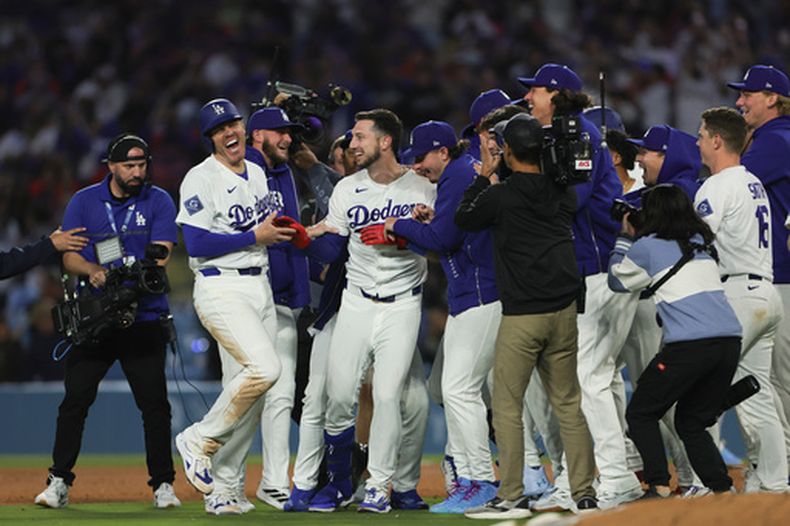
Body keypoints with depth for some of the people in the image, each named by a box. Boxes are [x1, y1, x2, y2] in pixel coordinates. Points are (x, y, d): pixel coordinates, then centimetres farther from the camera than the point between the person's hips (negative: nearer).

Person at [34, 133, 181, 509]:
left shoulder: (158, 202, 2)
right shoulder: (84, 202, 6)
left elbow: (159, 258, -8)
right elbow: (69, 256, 1)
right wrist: (92, 270, -20)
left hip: (144, 319, -1)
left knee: (154, 403, -3)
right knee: (75, 400, -2)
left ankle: (162, 484, 5)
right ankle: (59, 482, 5)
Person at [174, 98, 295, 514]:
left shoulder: (257, 174, 16)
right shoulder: (201, 179, -7)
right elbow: (197, 245, -15)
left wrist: (280, 231, 8)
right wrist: (256, 236, -15)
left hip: (260, 286, 8)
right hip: (221, 288, -8)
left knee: (242, 389, 4)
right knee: (264, 368, -25)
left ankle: (222, 490, 9)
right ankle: (199, 441, -8)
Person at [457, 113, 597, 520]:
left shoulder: (500, 196, -10)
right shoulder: (562, 194, 5)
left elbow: (463, 219, 9)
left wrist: (484, 176, 20)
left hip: (521, 316, -5)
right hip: (564, 311, 5)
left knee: (506, 406, 2)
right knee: (568, 404, 11)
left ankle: (512, 497, -2)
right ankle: (585, 493, 9)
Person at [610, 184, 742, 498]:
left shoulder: (646, 248, 3)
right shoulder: (700, 242, 19)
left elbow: (616, 280, 20)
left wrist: (625, 239, 31)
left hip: (689, 344, -6)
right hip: (730, 340, 6)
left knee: (640, 415, 10)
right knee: (691, 422, 18)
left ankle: (659, 486, -4)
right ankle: (720, 488, 3)